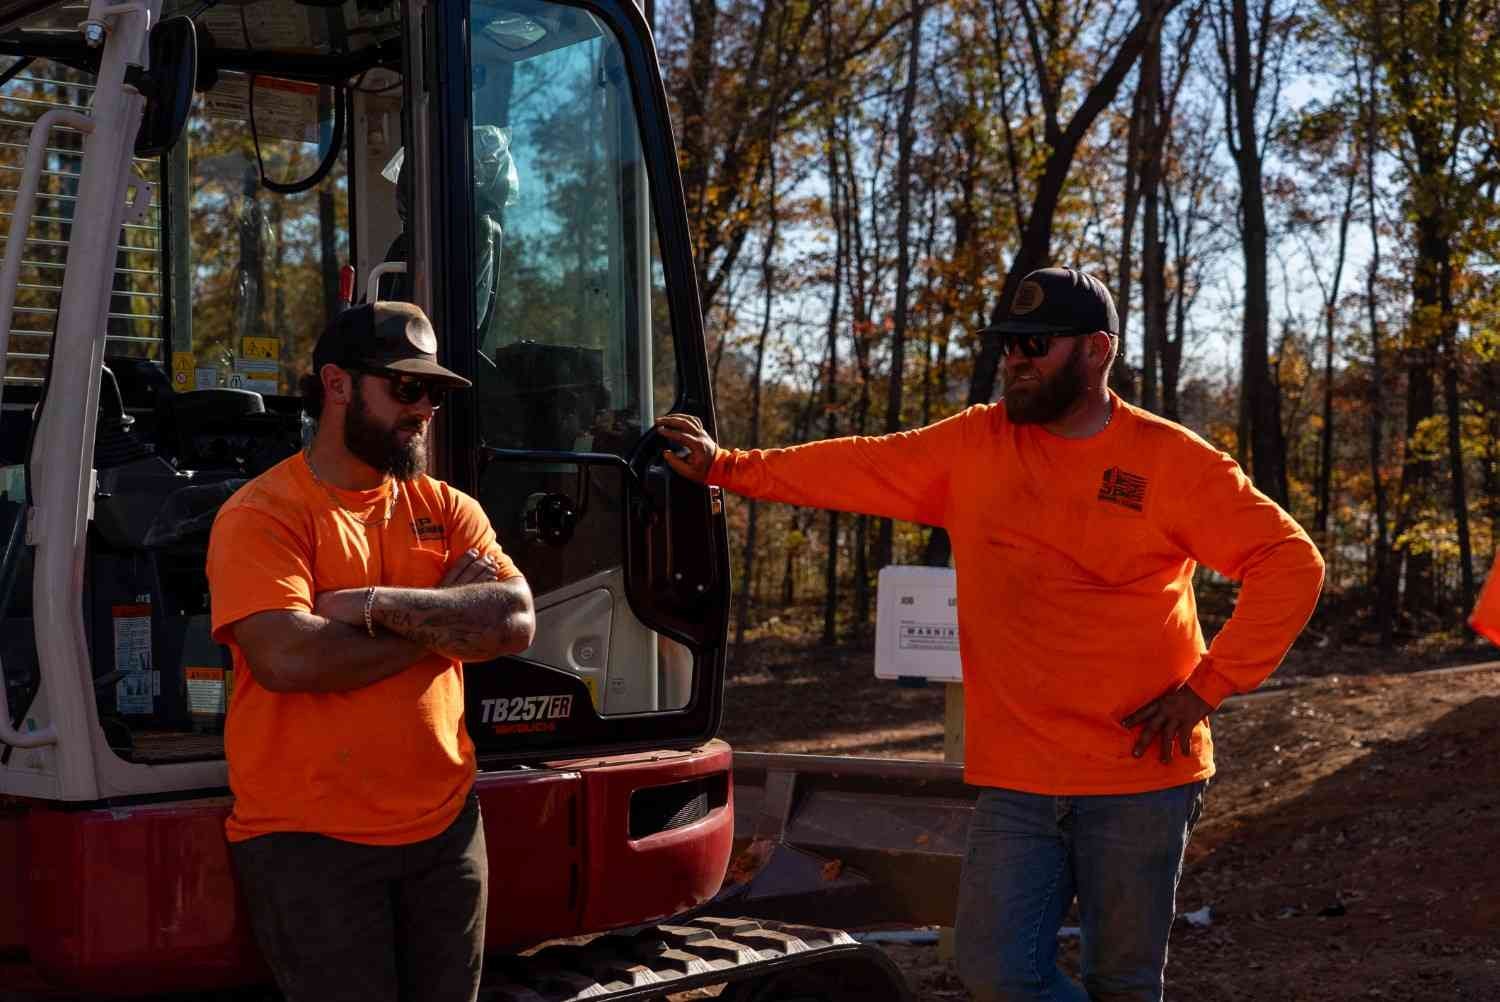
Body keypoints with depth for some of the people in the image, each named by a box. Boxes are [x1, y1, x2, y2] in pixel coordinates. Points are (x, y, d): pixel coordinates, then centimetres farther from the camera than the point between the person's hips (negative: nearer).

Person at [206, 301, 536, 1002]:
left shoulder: (447, 508, 8)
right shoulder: (262, 514, -8)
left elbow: (515, 623, -7)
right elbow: (288, 658, -24)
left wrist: (377, 605, -19)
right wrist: (446, 616, -12)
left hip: (445, 825, 5)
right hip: (308, 839, -5)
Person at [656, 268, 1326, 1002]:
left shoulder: (1172, 461, -5)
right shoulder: (974, 447, 6)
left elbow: (1290, 562, -6)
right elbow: (859, 469, 7)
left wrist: (1206, 687, -10)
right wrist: (723, 467, 2)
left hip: (1139, 781, -3)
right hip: (1016, 781, 3)